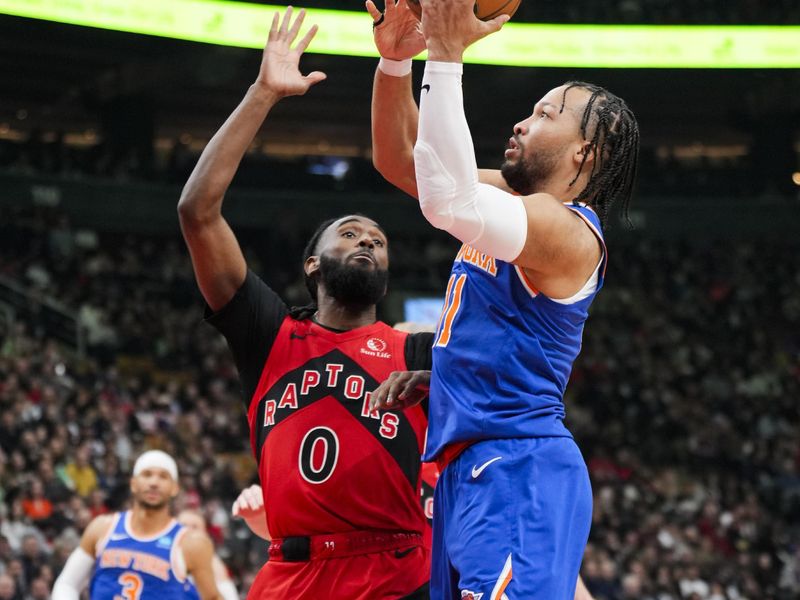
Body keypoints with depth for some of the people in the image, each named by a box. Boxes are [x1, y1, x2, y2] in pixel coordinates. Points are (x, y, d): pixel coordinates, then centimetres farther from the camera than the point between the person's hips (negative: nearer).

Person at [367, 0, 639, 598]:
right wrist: (395, 59, 3)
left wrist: (446, 56, -27)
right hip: (468, 469, 10)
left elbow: (449, 199, -29)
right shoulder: (514, 200, 17)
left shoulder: (567, 229, -13)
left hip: (517, 474, -10)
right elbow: (399, 160, 20)